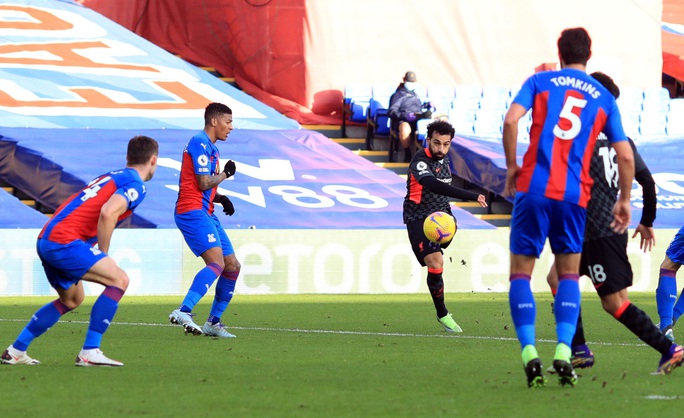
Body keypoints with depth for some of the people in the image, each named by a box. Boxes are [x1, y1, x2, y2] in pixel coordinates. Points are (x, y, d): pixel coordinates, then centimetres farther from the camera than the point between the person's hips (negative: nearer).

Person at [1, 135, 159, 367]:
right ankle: (89, 352, -13)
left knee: (72, 299, 25)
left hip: (45, 240, 9)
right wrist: (103, 254, -9)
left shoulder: (111, 176, 24)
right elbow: (107, 213, -22)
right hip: (64, 241, -9)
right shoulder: (135, 185, -5)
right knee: (119, 279, -10)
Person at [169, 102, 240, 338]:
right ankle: (183, 312, -37)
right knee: (217, 262, -25)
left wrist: (221, 199, 10)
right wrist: (226, 173, 1)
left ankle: (213, 322, 16)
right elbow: (204, 183, -16)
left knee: (232, 266, 10)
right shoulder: (199, 143, -9)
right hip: (192, 212, -10)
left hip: (205, 213, 10)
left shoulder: (210, 148, 22)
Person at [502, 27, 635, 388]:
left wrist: (511, 166, 3)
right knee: (569, 275, 13)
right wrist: (624, 200, 22)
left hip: (534, 189, -1)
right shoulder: (604, 98, 13)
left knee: (521, 273, 6)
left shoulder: (540, 82, 8)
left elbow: (511, 120, -9)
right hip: (575, 196, 1)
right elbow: (626, 157, 10)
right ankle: (563, 351, -7)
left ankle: (529, 352, -11)